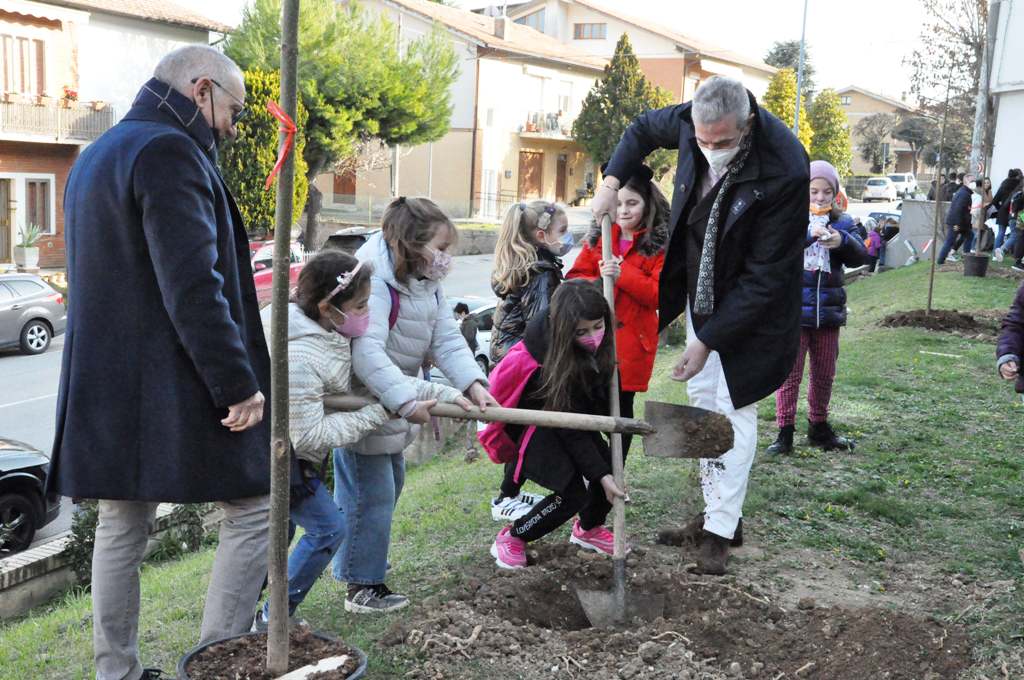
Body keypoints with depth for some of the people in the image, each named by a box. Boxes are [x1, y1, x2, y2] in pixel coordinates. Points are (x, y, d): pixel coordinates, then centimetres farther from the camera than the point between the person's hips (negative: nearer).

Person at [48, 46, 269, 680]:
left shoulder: (97, 156, 20)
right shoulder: (168, 152, -13)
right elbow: (193, 287, -21)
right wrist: (237, 382, -19)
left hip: (107, 386, 10)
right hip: (173, 389, -10)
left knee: (123, 526, 15)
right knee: (254, 508, 1)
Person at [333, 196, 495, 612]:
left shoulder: (427, 285, 6)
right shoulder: (375, 282, -26)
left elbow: (446, 339, -3)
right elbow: (367, 352, -36)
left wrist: (472, 382, -19)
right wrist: (407, 401, -41)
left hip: (392, 403, 11)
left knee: (390, 482, 23)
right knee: (372, 493, -4)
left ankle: (352, 562, 40)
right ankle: (364, 587, 10)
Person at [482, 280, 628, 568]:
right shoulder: (550, 361, -35)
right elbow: (569, 428, -29)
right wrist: (601, 475, -29)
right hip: (525, 424, -7)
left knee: (611, 466, -7)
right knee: (573, 493, -20)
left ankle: (587, 529, 22)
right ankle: (510, 538, 1)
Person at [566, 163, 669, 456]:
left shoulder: (660, 244, -3)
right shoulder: (598, 236, 9)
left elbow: (659, 295, -10)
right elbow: (574, 279, 7)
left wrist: (624, 274, -20)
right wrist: (600, 281, -13)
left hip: (632, 339, -3)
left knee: (621, 408, 7)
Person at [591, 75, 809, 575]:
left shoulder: (784, 171, -33)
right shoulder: (691, 121, -16)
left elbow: (765, 276, -27)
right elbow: (644, 127, 11)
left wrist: (708, 339, -24)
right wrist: (613, 179, -4)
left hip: (749, 308, -7)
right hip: (699, 293, 7)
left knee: (734, 410, -3)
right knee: (703, 400, 13)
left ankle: (721, 529, 6)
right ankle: (712, 513, 25)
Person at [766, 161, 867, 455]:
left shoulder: (841, 222, 7)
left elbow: (860, 256, -4)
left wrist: (842, 241, -25)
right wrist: (807, 233, -38)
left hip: (828, 311, 4)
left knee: (824, 374, 15)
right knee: (790, 374, -1)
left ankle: (819, 427, 32)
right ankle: (785, 432, 9)